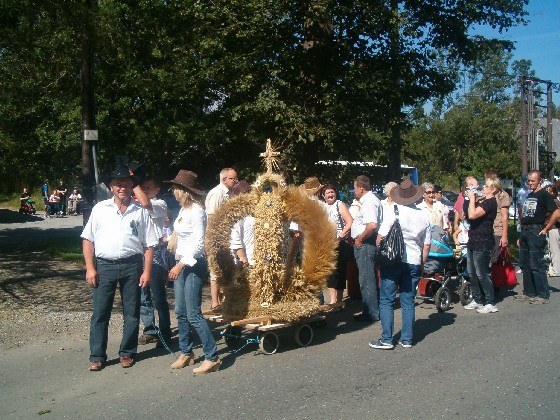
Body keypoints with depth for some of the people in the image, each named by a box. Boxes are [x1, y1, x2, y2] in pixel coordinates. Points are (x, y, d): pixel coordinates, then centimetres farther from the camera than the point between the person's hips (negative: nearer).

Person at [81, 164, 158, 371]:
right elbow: (88, 239, 4)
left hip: (132, 266, 0)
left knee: (132, 313, 7)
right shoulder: (100, 209, 5)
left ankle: (127, 353, 21)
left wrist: (147, 271, -3)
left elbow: (149, 244, 4)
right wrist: (90, 267, -3)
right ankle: (97, 356, 15)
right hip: (104, 266, 0)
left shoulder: (141, 212, 5)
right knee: (100, 313, 4)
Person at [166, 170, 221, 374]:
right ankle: (186, 353, 24)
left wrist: (181, 264, -20)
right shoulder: (183, 210, 12)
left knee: (193, 314, -9)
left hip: (193, 265, -9)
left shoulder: (196, 211, -14)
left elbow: (198, 243, -18)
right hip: (181, 263, 9)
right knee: (181, 312, 13)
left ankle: (212, 357, -3)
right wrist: (177, 263, 12)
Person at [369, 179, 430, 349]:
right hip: (413, 262, 5)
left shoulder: (393, 210, -9)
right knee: (408, 302, 11)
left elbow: (381, 236, -13)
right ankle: (407, 339, 15)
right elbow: (426, 245, 11)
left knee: (386, 301, 2)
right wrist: (421, 264, 21)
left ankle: (386, 340, 2)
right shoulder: (423, 215, 7)